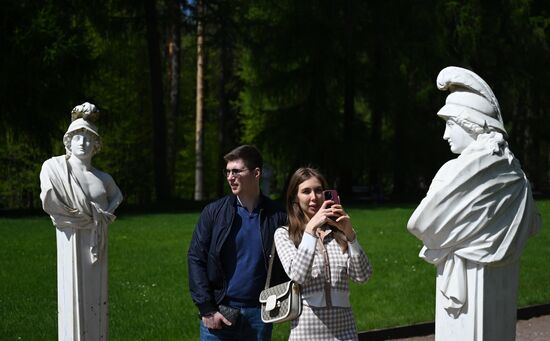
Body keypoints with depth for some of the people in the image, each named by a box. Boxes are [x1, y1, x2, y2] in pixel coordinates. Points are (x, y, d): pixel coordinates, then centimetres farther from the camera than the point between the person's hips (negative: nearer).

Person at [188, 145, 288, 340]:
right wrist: (207, 310, -7)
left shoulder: (277, 217, 1)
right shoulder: (214, 212, 1)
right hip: (218, 313, 0)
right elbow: (195, 259, -1)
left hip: (259, 315, 0)